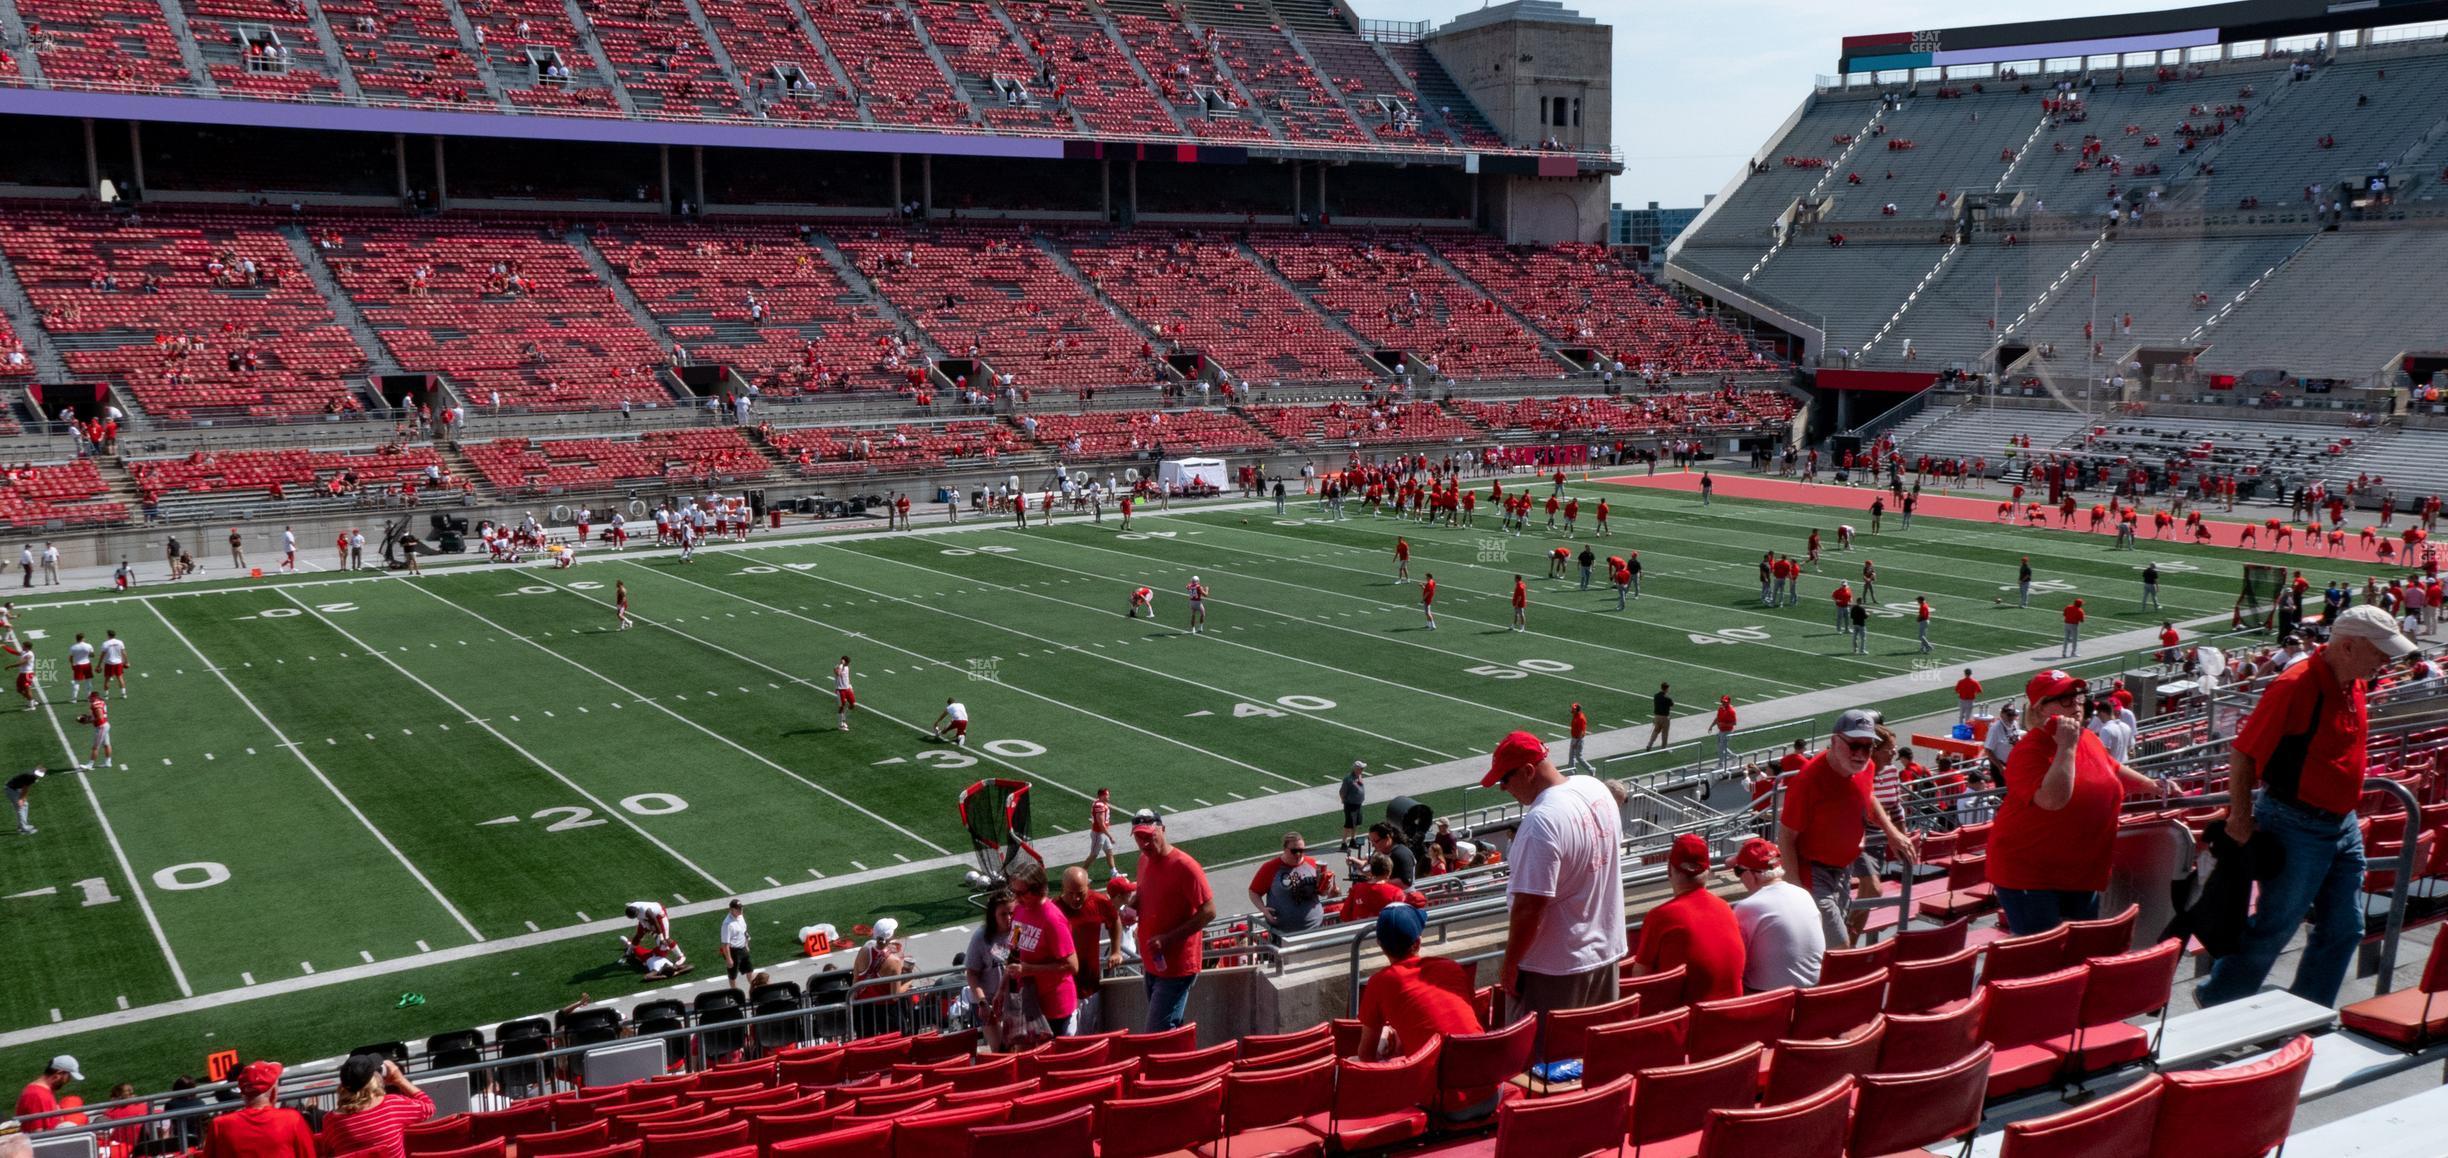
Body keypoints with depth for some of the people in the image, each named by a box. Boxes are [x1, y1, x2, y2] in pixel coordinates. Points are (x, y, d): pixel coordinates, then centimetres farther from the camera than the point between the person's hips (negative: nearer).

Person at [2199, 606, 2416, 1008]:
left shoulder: (2352, 684, 6)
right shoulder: (2295, 687, -21)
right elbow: (2242, 752, -18)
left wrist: (2346, 813, 21)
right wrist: (2240, 817, -16)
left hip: (2343, 825, 9)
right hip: (2296, 827, -9)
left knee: (2344, 929, 12)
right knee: (2274, 927, 0)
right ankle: (2215, 1005, 16)